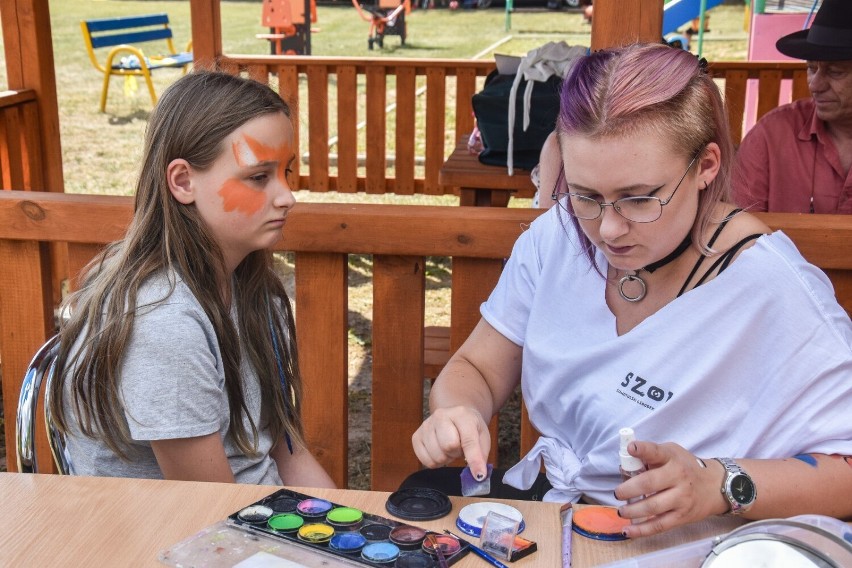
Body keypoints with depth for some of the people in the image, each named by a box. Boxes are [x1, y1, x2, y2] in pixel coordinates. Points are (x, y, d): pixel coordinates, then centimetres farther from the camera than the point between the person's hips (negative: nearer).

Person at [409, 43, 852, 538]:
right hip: (541, 498, 6)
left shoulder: (775, 290, -21)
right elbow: (477, 371, 5)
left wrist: (718, 484, -31)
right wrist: (456, 413, -17)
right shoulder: (556, 237, -3)